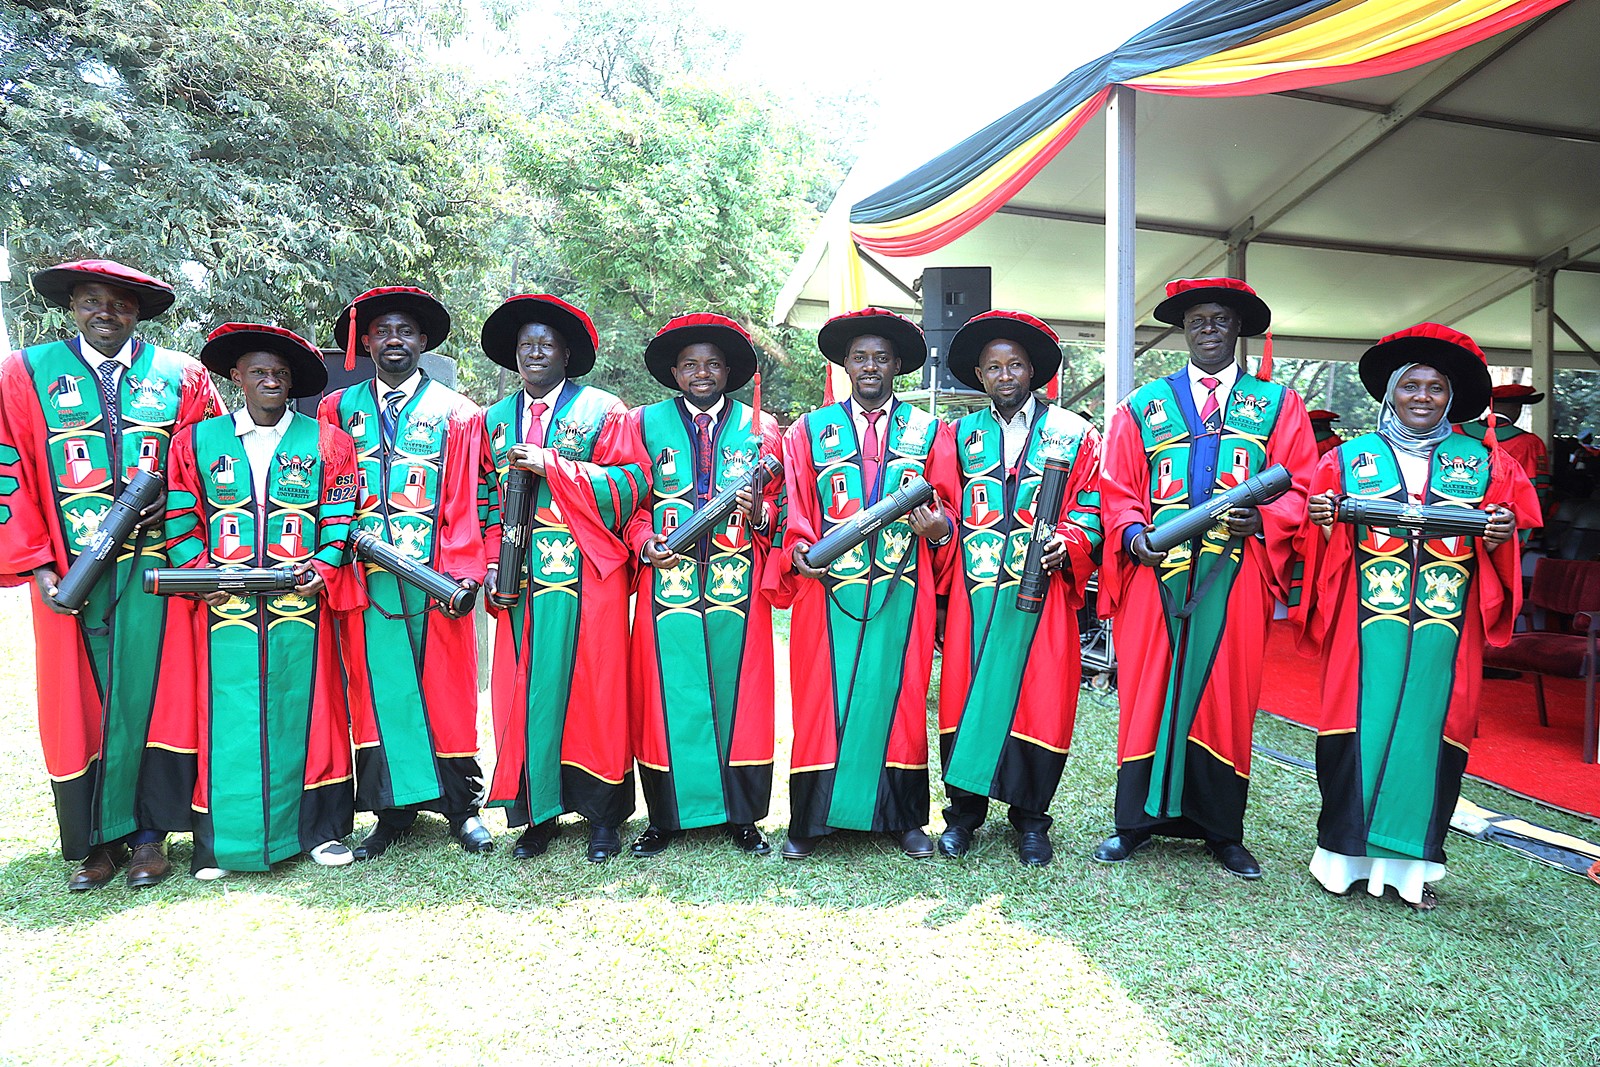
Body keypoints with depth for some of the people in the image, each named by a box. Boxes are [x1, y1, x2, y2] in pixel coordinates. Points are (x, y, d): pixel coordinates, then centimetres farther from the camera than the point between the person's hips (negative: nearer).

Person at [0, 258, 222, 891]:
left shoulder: (181, 377, 9)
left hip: (159, 569, 0)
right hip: (72, 574, 1)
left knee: (158, 694, 3)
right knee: (81, 705, 6)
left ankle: (150, 835, 15)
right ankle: (96, 841, 19)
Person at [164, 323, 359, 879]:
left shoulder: (326, 441, 8)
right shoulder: (196, 441, 11)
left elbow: (341, 517, 3)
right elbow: (180, 520, 9)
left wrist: (325, 568, -11)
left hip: (302, 603, 0)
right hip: (227, 606, 1)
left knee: (305, 710, 4)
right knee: (226, 718, 3)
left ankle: (320, 828, 16)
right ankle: (220, 841, 17)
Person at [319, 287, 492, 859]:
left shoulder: (457, 413, 6)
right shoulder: (338, 409, 13)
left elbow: (464, 500, -1)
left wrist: (464, 572, -9)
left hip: (434, 577, -2)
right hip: (366, 578, 2)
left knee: (445, 689, 4)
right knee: (379, 691, 6)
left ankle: (462, 806, 18)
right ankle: (394, 811, 20)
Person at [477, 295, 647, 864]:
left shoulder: (602, 409, 3)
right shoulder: (496, 419, 17)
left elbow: (631, 482, -9)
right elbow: (486, 497, 16)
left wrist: (551, 464, -14)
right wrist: (493, 561, 3)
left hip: (586, 574, -4)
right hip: (521, 576, 4)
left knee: (589, 687, -1)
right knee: (526, 690, 4)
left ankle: (602, 814, 12)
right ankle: (538, 813, 18)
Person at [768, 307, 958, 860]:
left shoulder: (929, 432, 12)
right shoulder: (809, 430, 11)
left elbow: (948, 509, 10)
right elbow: (795, 511, 7)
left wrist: (939, 528, -12)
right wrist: (798, 551, -11)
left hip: (903, 592, 1)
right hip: (829, 588, 0)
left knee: (898, 697, 7)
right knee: (824, 698, 2)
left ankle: (904, 819, 22)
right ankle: (810, 820, 17)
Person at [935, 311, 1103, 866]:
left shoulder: (1073, 433, 9)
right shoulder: (962, 435, 14)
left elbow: (1090, 509, 5)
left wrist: (1066, 547, -12)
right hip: (974, 592, 1)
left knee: (1038, 698, 2)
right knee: (965, 695, 3)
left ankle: (1030, 817, 20)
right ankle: (964, 811, 20)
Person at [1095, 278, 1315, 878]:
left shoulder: (1277, 404, 13)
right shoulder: (1145, 404, 12)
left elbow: (1299, 488, 6)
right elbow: (1117, 489, 8)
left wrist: (1262, 519, -14)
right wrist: (1132, 532, -11)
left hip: (1235, 576, 0)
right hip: (1157, 572, 0)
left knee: (1226, 695, 5)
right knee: (1147, 692, 3)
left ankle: (1223, 832, 21)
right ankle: (1136, 822, 16)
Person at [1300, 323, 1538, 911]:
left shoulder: (1484, 463, 13)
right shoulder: (1349, 459, 9)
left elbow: (1502, 547, 11)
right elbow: (1326, 545, 6)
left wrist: (1502, 534, -11)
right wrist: (1324, 523, -15)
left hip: (1444, 630, 2)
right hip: (1367, 625, -1)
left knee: (1428, 729, 3)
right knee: (1361, 727, -1)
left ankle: (1412, 861, 16)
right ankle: (1348, 852, 12)